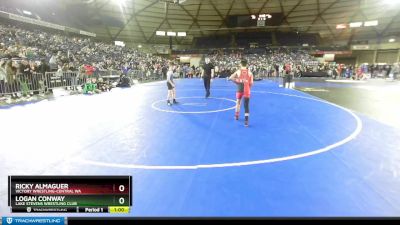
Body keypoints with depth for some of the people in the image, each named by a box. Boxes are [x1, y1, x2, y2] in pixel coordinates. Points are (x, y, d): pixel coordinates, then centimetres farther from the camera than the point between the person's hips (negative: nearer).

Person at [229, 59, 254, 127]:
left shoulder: (238, 71, 1)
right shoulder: (249, 72, 2)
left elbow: (230, 78, -6)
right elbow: (251, 83, 1)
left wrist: (237, 81, 6)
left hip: (240, 90, 1)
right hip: (247, 90, -1)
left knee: (238, 102, 25)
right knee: (246, 106, 0)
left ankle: (236, 116, 36)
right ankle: (246, 120, -9)